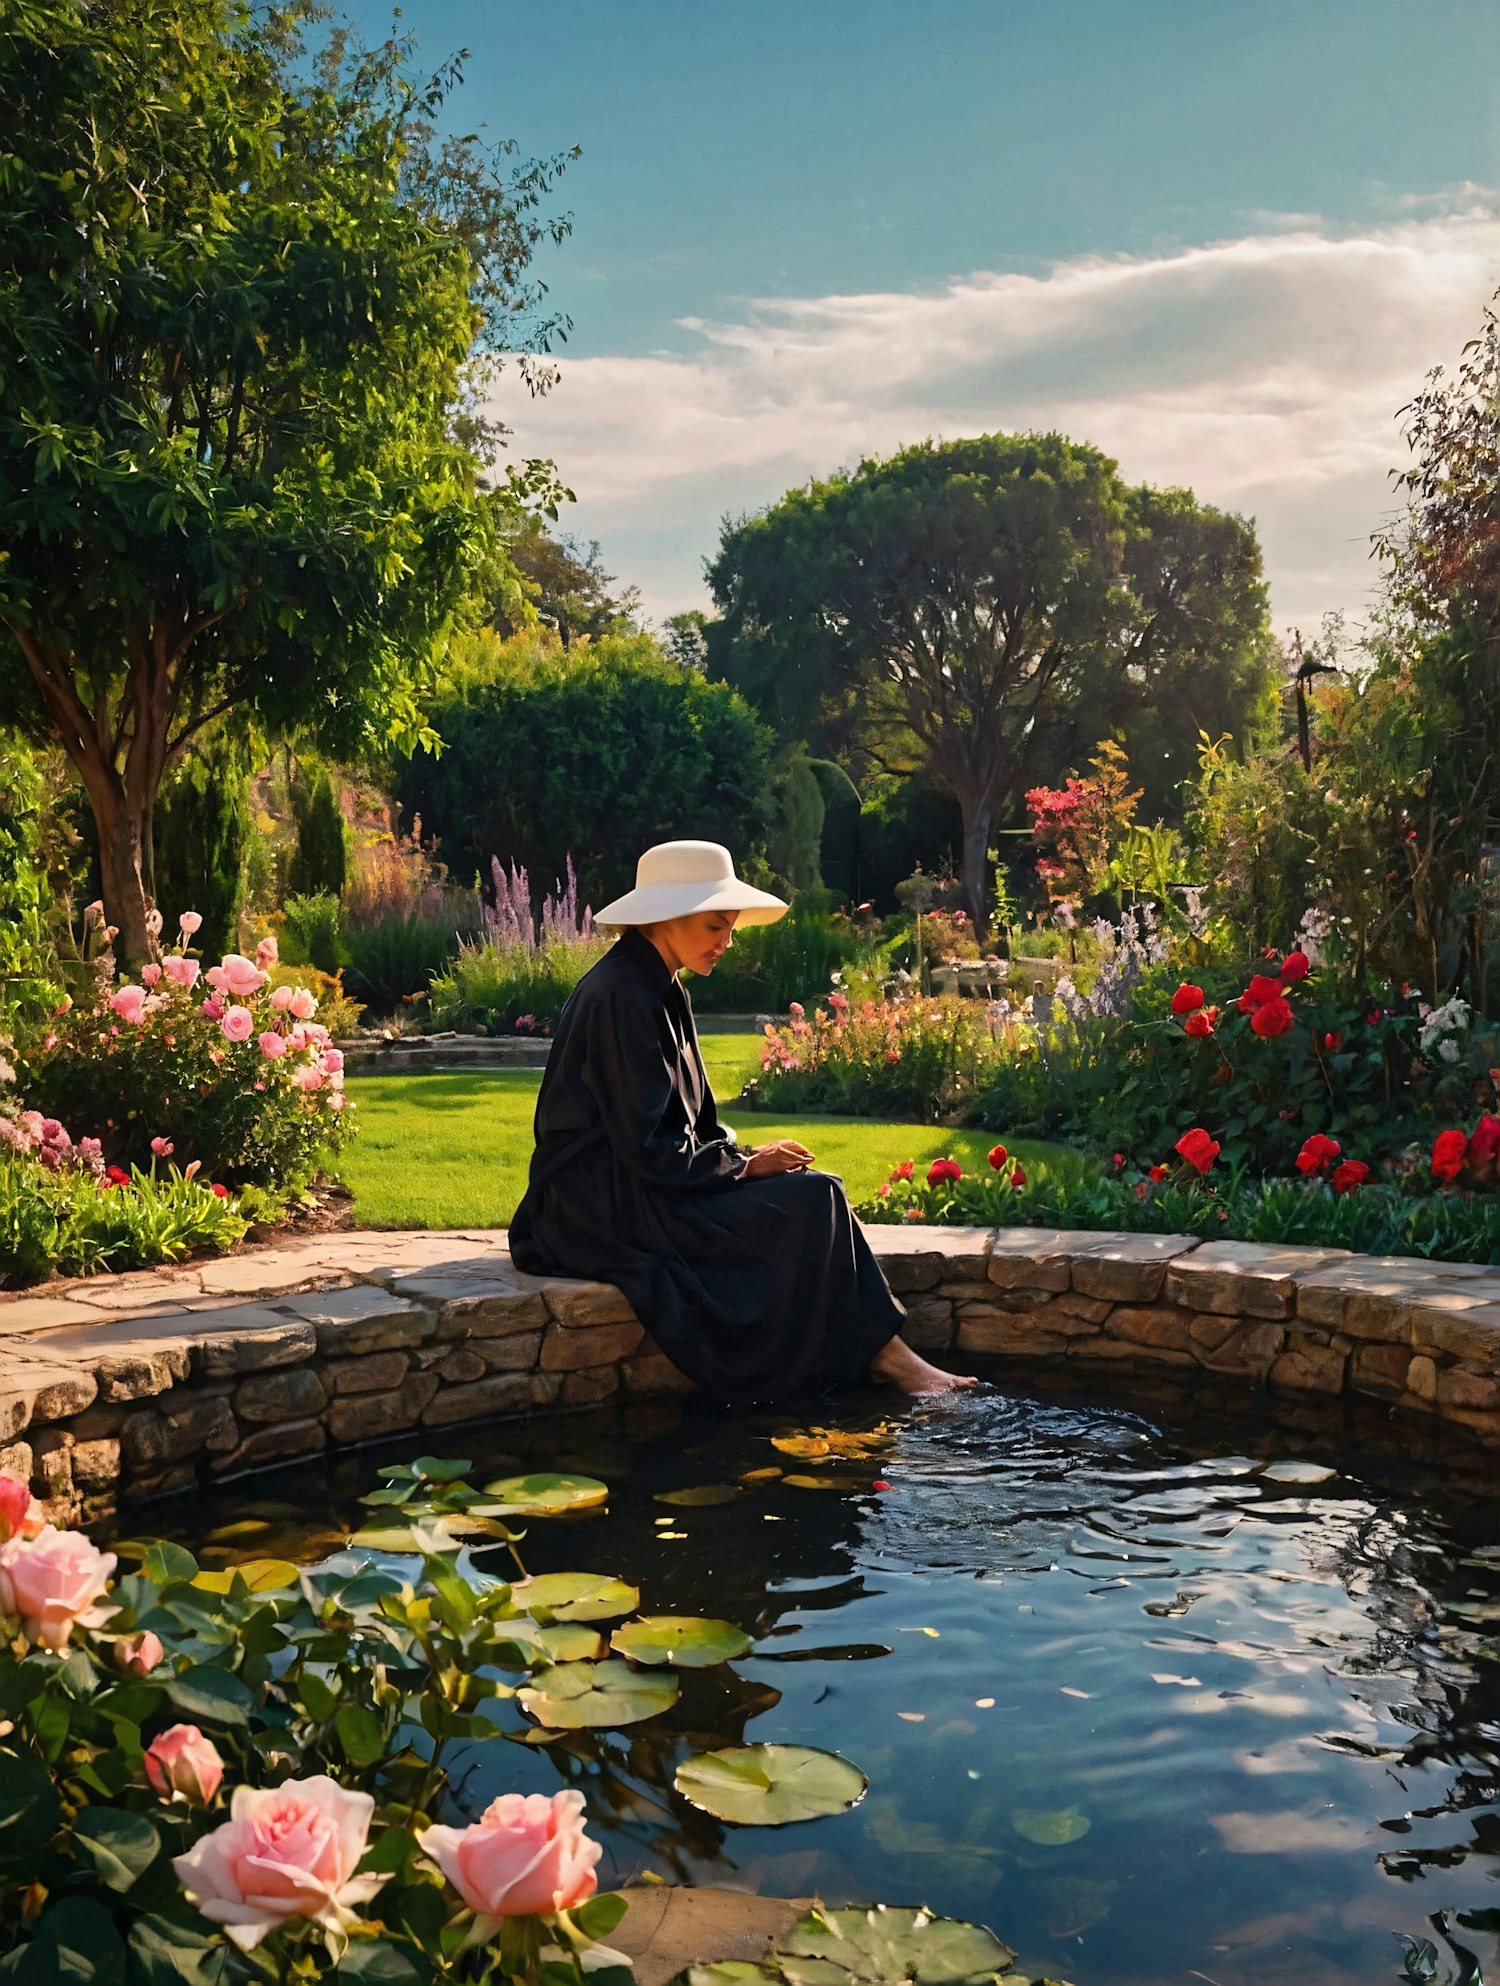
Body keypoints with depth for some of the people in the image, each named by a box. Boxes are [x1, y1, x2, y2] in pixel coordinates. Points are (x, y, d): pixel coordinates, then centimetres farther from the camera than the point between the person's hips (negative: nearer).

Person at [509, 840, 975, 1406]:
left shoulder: (658, 989, 13)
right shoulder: (622, 997, -18)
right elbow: (649, 1148, -21)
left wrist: (742, 1153, 2)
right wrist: (745, 1163, -11)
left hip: (633, 1185, 10)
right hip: (607, 1205, -10)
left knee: (813, 1191, -1)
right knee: (810, 1201, -15)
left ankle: (888, 1353, -7)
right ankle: (885, 1356, -5)